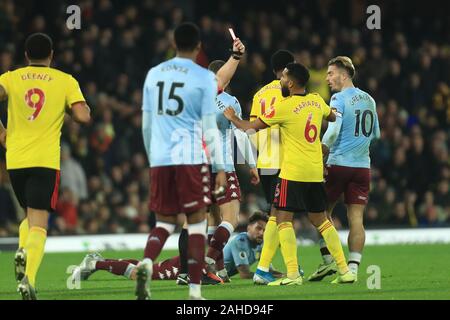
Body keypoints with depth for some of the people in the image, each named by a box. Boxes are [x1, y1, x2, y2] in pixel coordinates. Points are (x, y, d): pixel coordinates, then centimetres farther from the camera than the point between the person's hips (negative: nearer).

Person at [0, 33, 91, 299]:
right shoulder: (65, 81, 3)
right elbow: (83, 116, -8)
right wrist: (83, 108, 16)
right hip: (45, 161, -3)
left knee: (31, 216, 23)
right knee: (38, 224, -6)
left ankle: (23, 252, -5)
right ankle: (28, 278, -26)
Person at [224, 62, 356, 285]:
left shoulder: (285, 107, -11)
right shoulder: (317, 101, 7)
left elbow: (252, 127, -3)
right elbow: (333, 117, 29)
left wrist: (233, 118, 15)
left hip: (293, 173, -7)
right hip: (316, 172, 7)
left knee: (283, 218, -3)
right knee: (320, 220, 14)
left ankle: (293, 274, -14)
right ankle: (344, 270, 9)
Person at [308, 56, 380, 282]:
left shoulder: (339, 99, -7)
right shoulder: (368, 100, 13)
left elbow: (333, 130, -19)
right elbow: (375, 134, 23)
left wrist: (321, 150, -9)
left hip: (339, 163, -5)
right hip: (362, 165, 5)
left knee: (323, 212, 9)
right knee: (356, 217, 0)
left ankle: (328, 261, 4)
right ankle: (353, 267, -7)